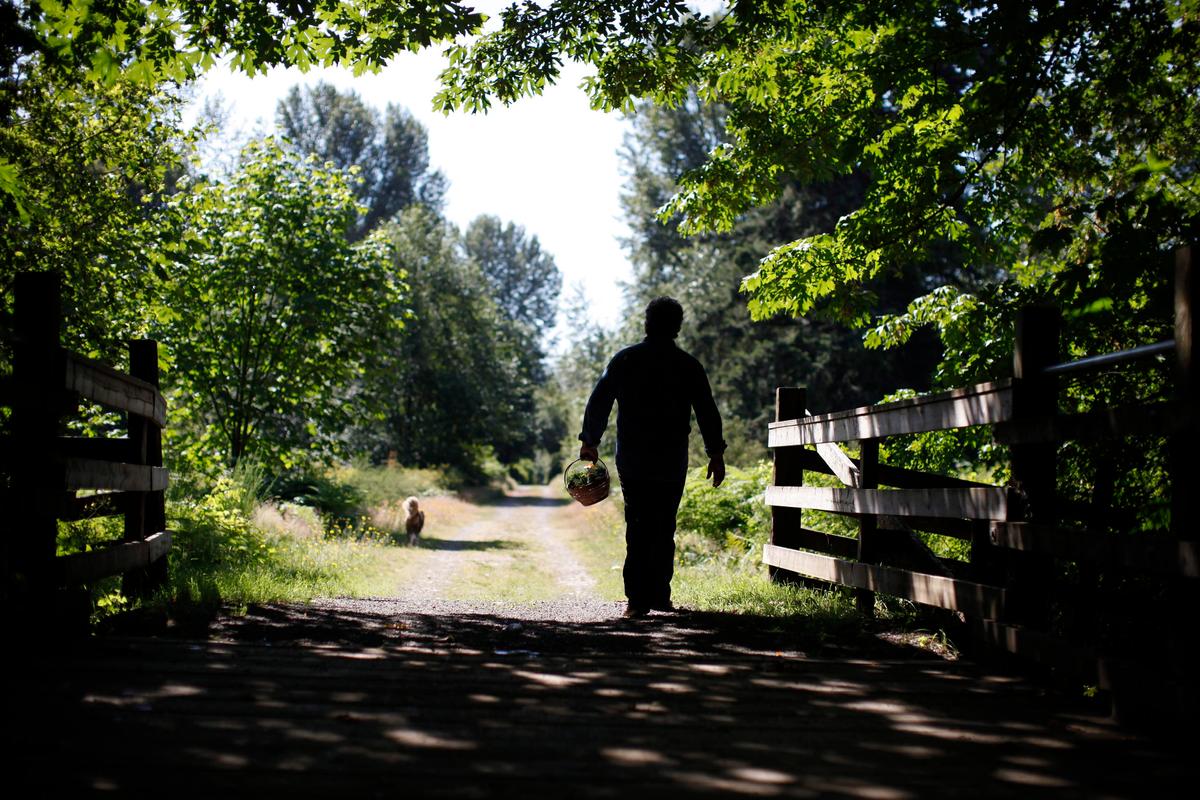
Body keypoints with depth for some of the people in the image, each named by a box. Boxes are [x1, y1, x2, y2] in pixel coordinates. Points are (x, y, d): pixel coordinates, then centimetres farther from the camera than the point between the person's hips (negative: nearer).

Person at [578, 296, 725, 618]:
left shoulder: (624, 360, 2)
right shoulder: (688, 366, 0)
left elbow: (598, 402, 3)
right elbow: (707, 413, 0)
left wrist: (590, 441, 14)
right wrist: (715, 453, 9)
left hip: (631, 459, 0)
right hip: (672, 462, 0)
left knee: (638, 529, 3)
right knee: (664, 529, 11)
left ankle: (638, 598, -4)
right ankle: (659, 596, 13)